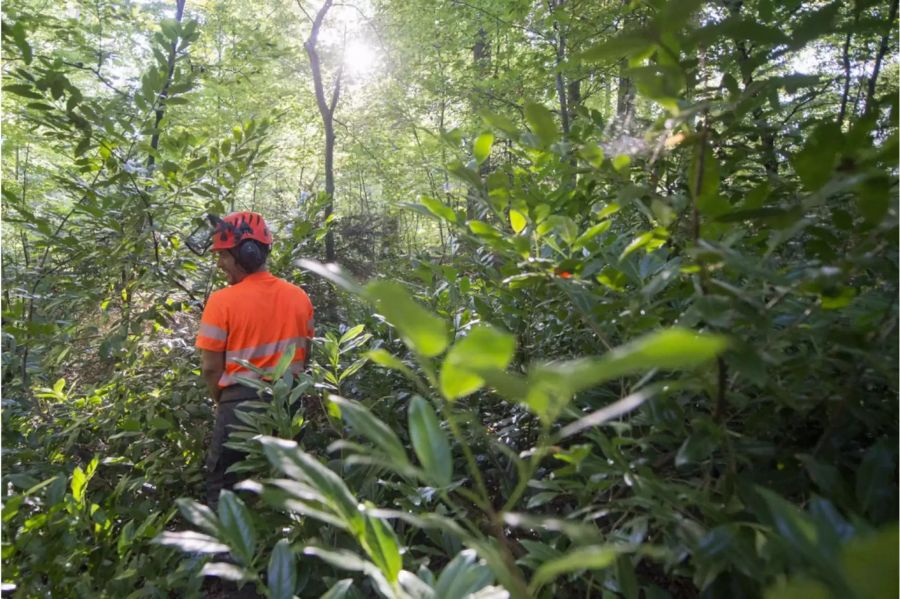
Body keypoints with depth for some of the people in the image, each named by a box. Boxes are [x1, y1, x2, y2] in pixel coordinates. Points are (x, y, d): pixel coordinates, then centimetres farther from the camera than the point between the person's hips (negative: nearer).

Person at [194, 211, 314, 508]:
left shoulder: (223, 300, -14)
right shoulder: (299, 297, 0)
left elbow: (211, 366, -10)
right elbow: (304, 355, 7)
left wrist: (223, 400, 7)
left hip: (242, 400, -5)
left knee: (223, 485, 12)